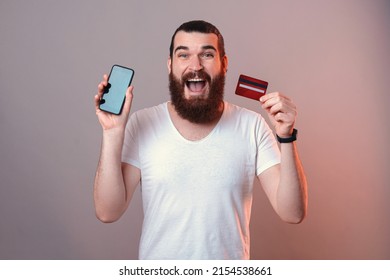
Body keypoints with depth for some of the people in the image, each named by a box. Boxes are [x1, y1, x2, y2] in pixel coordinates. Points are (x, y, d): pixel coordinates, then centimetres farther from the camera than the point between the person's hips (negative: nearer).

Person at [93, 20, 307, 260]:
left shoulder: (252, 126, -11)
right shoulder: (141, 125, -11)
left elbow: (293, 213, -15)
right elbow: (108, 212, -15)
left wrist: (286, 136, -26)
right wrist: (113, 132, -23)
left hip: (230, 266, 0)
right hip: (157, 271, 0)